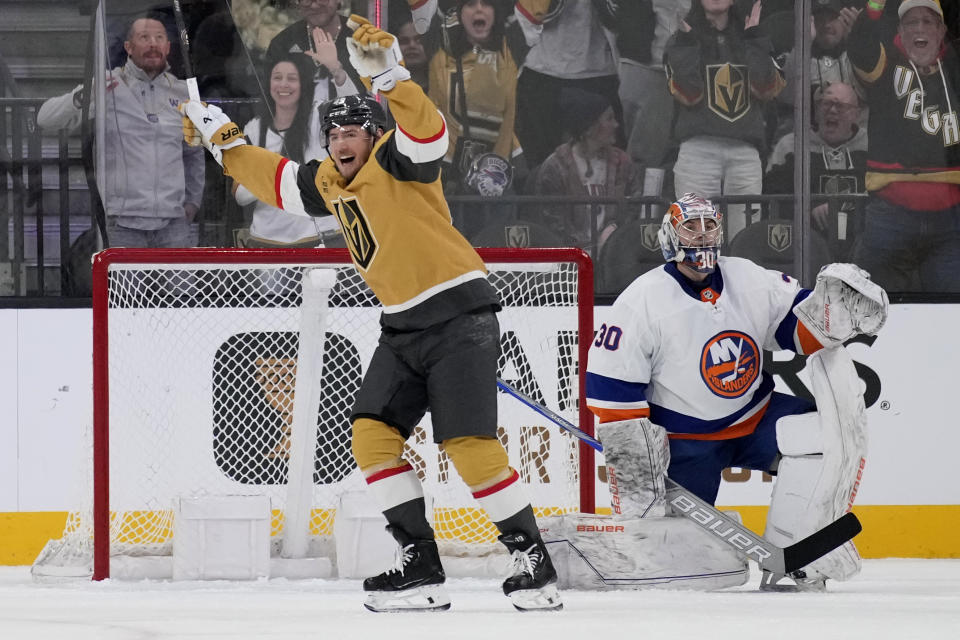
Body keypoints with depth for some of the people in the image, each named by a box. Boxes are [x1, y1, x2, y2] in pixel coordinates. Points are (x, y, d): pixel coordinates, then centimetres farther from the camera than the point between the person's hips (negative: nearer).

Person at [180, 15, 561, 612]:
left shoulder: (396, 160, -11)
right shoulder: (329, 182, 13)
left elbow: (428, 131, -32)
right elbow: (276, 179, 28)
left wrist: (389, 74, -44)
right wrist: (222, 139, 25)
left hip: (460, 314, -9)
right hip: (403, 327, 9)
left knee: (470, 446, -15)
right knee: (373, 435, -1)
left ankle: (535, 562, -6)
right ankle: (421, 568, 1)